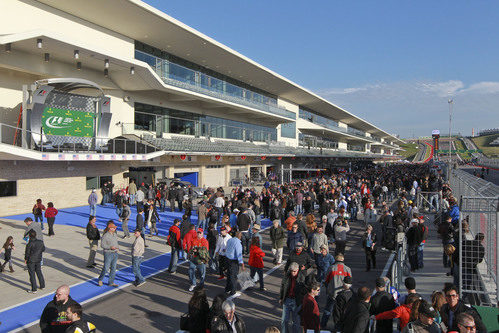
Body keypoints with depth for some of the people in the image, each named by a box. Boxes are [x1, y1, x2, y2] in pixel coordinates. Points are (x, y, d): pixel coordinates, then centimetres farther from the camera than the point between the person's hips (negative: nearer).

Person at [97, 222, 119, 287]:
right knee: (106, 268, -1)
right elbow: (102, 245, -16)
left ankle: (111, 282, 16)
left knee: (113, 268, 8)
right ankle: (100, 280, 24)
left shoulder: (114, 234, 9)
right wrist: (110, 247, -26)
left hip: (115, 253, 7)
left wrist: (117, 248, 4)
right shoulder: (105, 235, -14)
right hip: (108, 253, -7)